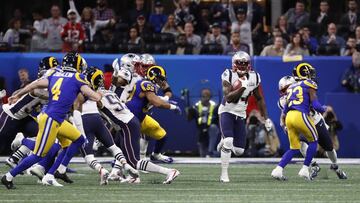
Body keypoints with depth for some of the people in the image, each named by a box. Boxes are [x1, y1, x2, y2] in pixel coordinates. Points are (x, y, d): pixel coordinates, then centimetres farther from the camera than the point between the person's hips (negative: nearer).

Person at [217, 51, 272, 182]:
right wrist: (242, 87, -32)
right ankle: (224, 174, -12)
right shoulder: (229, 75, -14)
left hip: (240, 115, 4)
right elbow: (228, 98, -23)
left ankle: (225, 141, 33)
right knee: (228, 141, -23)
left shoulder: (254, 78, -2)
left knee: (239, 151, -1)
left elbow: (259, 99, 10)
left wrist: (266, 118, 9)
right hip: (227, 111, -4)